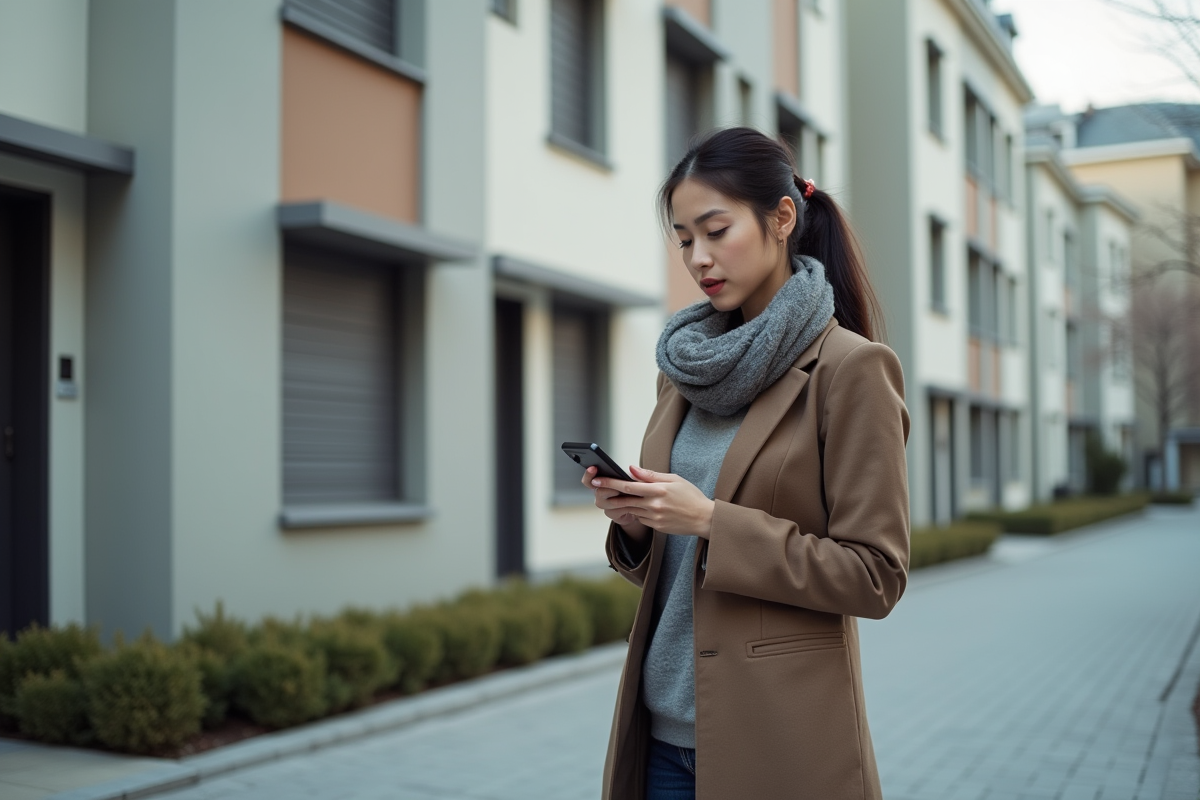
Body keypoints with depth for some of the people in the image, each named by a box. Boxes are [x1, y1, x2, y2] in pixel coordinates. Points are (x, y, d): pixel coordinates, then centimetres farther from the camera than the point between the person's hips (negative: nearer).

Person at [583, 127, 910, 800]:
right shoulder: (688, 368, 9)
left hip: (780, 738, -5)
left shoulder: (852, 368, -10)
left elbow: (875, 577, -13)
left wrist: (713, 522, -19)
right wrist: (636, 525, -6)